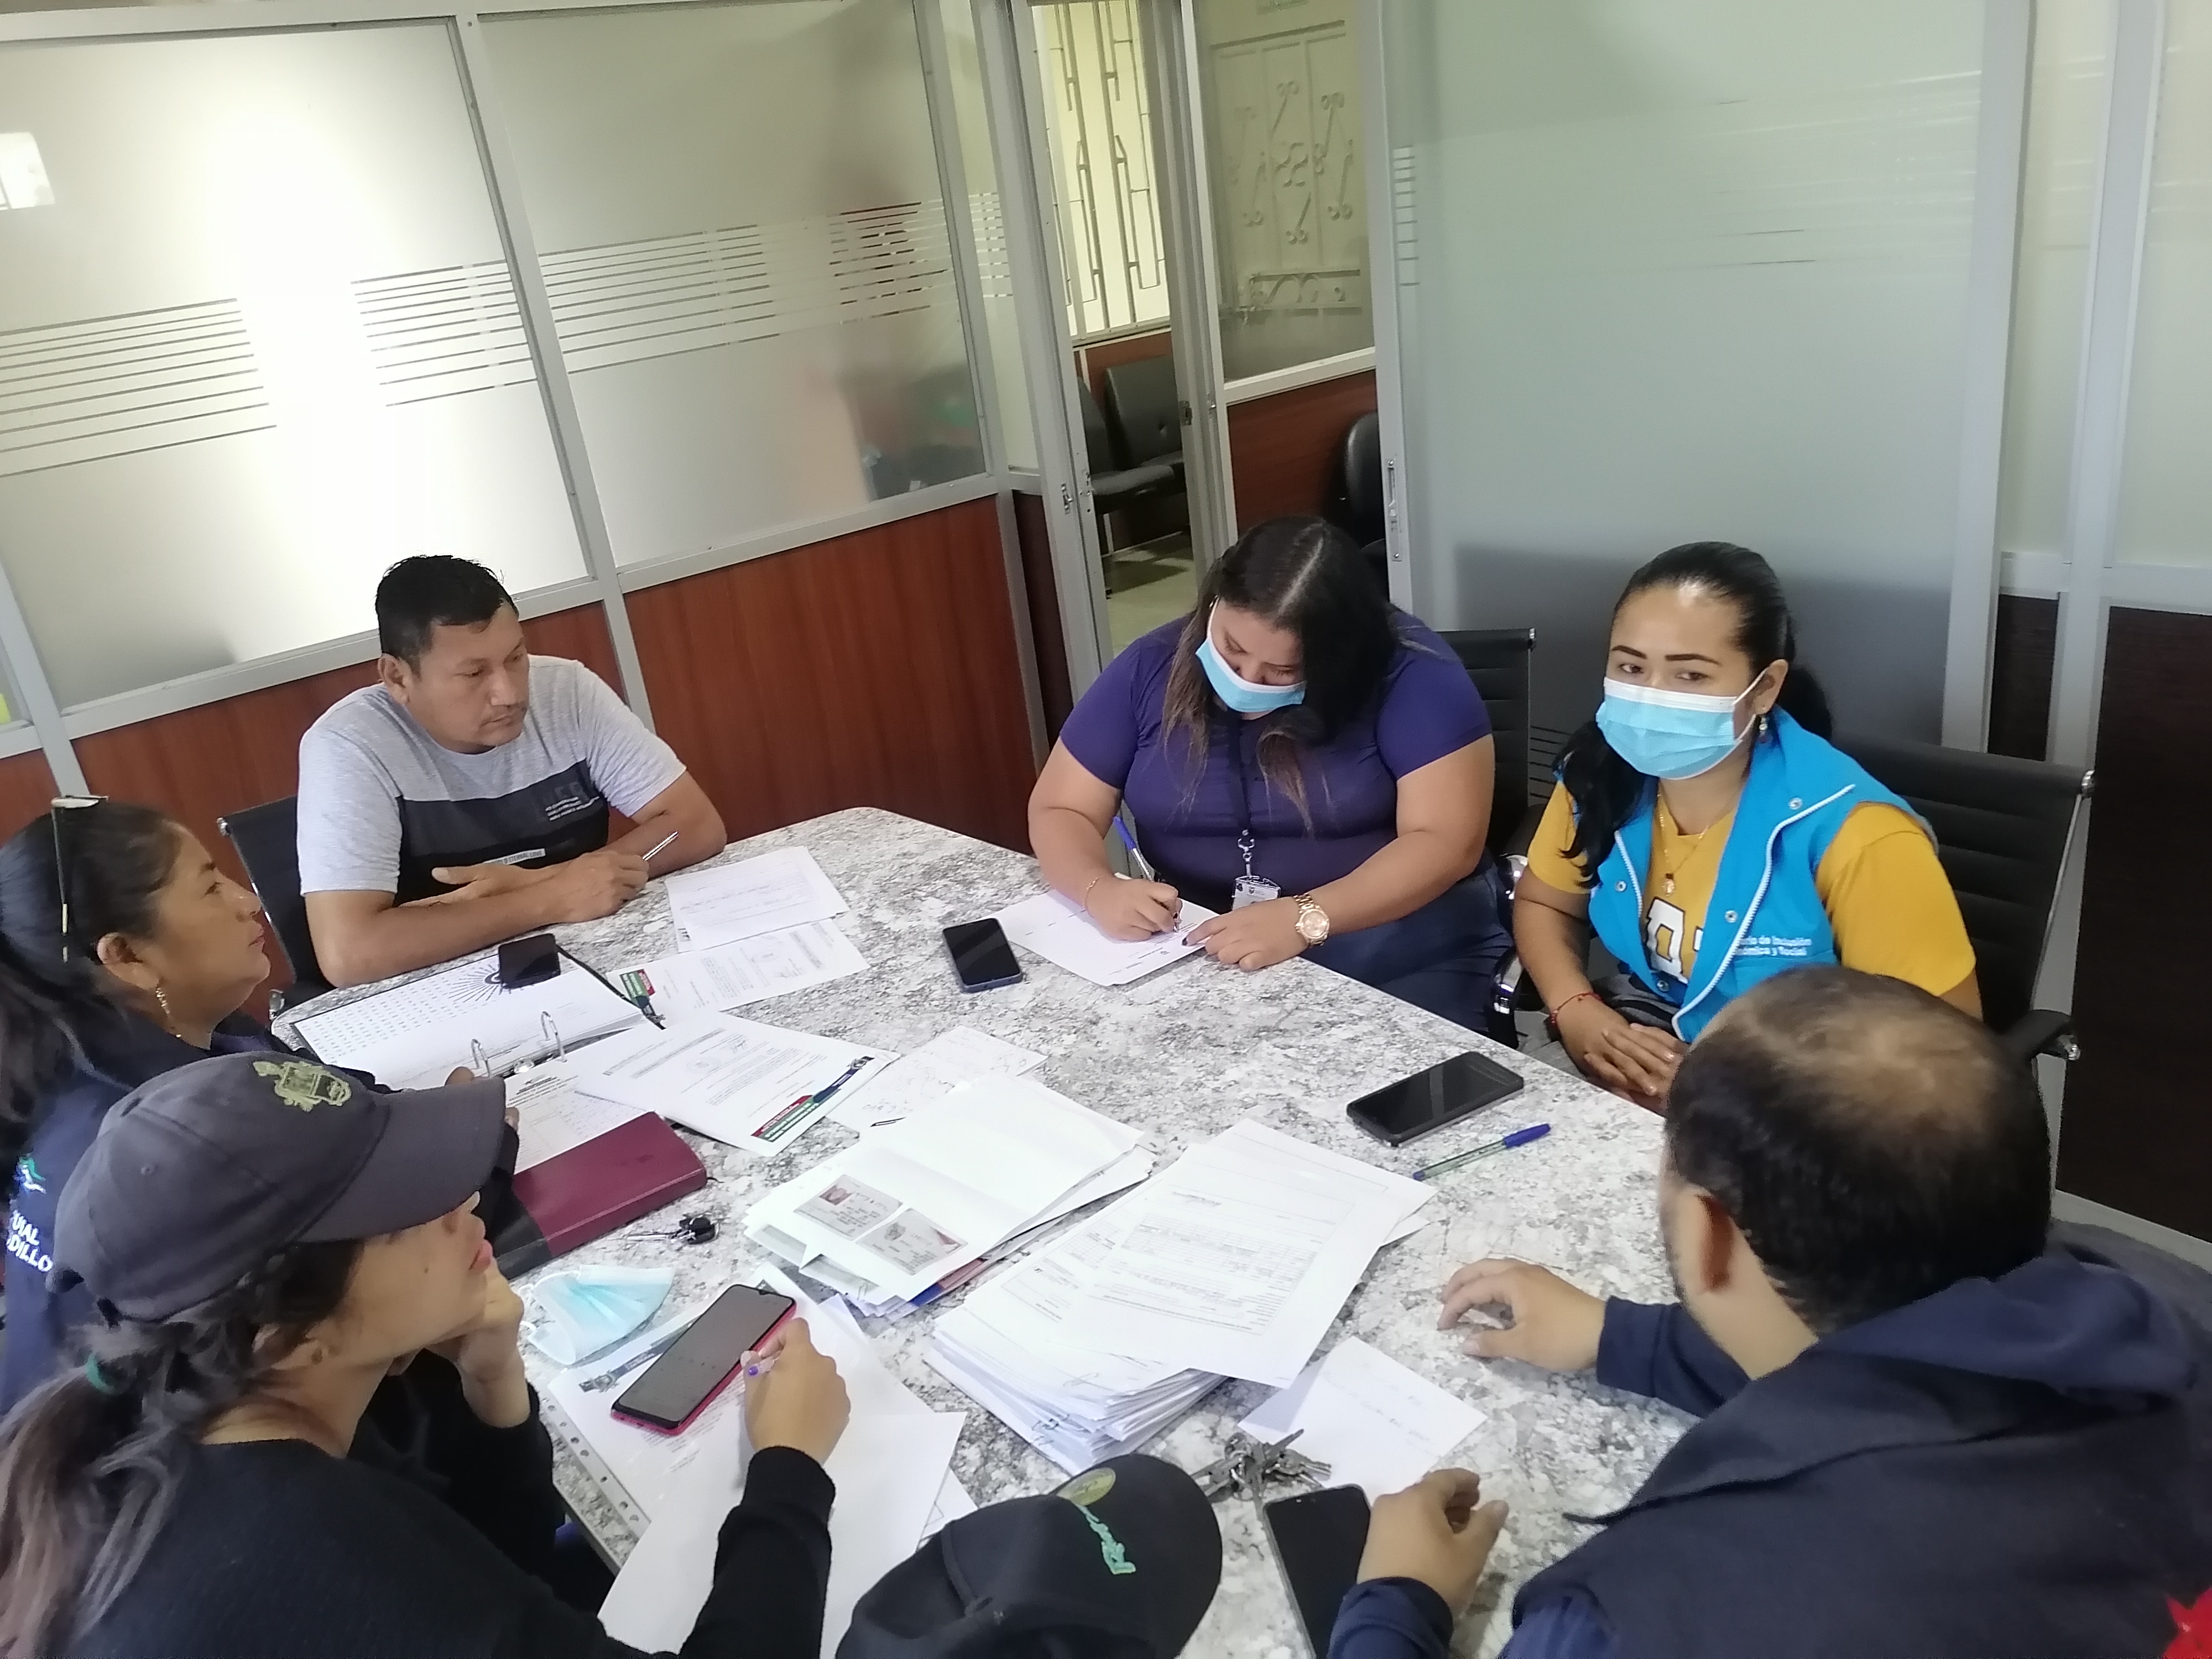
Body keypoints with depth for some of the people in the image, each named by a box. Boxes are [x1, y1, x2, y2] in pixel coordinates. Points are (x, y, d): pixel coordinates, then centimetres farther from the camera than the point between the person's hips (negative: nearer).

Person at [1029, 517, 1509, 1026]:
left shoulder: (1409, 674, -11)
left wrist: (1307, 919, -28)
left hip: (1398, 956, -3)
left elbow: (1448, 842, -16)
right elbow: (1059, 812, 2)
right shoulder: (1152, 669, -3)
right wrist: (1100, 891, -19)